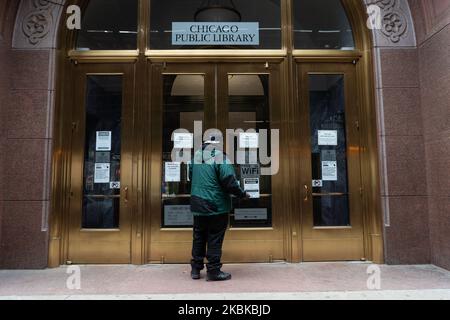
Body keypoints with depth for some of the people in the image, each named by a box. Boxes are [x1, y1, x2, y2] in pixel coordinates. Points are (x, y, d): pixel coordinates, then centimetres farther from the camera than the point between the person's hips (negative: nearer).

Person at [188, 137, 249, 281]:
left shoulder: (196, 155, 6)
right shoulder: (220, 156, -15)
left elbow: (190, 176, 18)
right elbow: (229, 181, -19)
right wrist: (242, 194, -6)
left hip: (197, 205, 6)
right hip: (216, 206, -6)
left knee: (199, 237, 16)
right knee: (215, 239, 5)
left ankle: (196, 269, 25)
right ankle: (213, 271, 14)